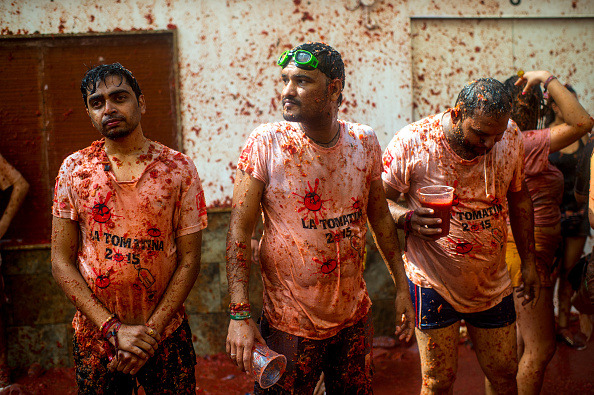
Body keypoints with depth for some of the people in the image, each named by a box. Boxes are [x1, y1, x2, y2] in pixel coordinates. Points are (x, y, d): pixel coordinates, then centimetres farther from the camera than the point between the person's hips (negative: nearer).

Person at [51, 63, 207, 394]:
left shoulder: (179, 168, -6)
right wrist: (113, 328, -12)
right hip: (95, 335, 1)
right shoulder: (74, 169, -2)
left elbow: (189, 261, -5)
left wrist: (151, 330, -13)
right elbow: (62, 262, -3)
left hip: (166, 333, -1)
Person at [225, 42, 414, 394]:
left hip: (355, 318, 4)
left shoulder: (364, 141, -2)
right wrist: (240, 314, -19)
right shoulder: (265, 144, -13)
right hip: (290, 323, -4)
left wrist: (402, 287, 9)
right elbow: (240, 232, -13)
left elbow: (380, 217, 8)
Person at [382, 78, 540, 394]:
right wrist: (408, 219, -30)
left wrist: (528, 263, 12)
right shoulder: (412, 142, -18)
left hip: (493, 282, 4)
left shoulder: (510, 137, -4)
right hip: (433, 281, -4)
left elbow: (518, 198, 10)